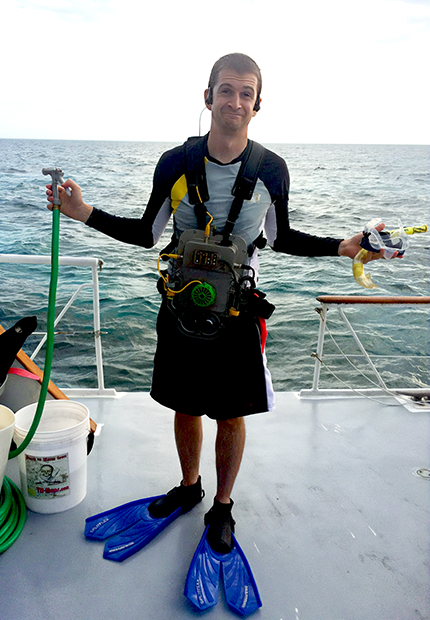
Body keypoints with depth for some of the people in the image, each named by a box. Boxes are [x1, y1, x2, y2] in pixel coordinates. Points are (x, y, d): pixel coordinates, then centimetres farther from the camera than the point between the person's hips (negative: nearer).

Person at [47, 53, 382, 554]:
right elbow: (148, 233, 3)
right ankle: (189, 486, 44)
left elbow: (280, 238, 6)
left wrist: (340, 247, -5)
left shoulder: (272, 170, -6)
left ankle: (222, 505, 36)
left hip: (238, 311, -1)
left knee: (231, 416, 11)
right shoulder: (175, 164, -6)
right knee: (185, 407, 17)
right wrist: (85, 213, -7)